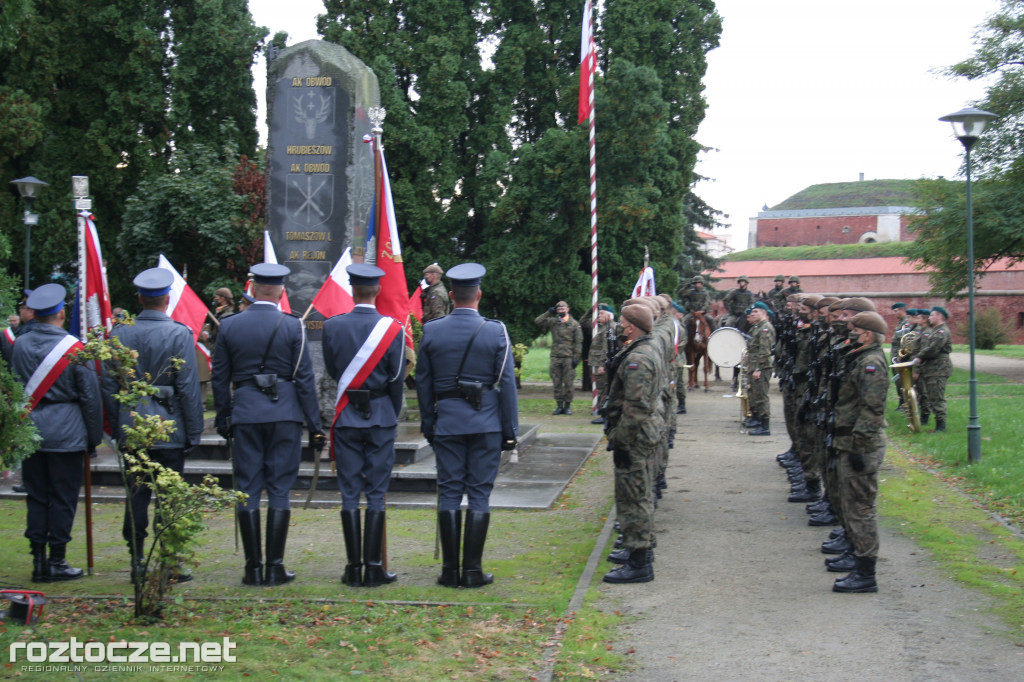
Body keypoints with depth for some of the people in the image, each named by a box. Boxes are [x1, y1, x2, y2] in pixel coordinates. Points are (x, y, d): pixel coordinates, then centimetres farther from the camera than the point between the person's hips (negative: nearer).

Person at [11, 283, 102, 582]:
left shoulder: (19, 345, 2)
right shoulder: (74, 348, -10)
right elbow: (90, 395, -7)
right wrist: (94, 436, 3)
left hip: (29, 431, 4)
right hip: (66, 434, -4)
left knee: (36, 497, 11)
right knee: (63, 498, 3)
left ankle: (39, 561, 13)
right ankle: (57, 562, 6)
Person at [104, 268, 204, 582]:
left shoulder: (119, 334, 2)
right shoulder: (179, 334, -8)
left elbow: (107, 383, 4)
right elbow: (188, 387, -8)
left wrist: (118, 422, 13)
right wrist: (194, 431, -2)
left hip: (131, 427, 3)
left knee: (136, 496, 10)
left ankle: (137, 562, 14)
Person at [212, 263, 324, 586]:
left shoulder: (229, 326, 2)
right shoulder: (292, 326, -4)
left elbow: (220, 378, 7)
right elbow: (305, 378, -4)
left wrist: (222, 417, 17)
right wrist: (314, 424, 1)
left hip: (245, 414, 2)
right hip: (284, 413, -1)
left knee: (248, 489, 6)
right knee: (279, 489, 4)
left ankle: (253, 568, 7)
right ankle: (275, 568, 4)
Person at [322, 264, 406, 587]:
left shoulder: (332, 326, -3)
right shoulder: (393, 329, -8)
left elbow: (331, 370, 7)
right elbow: (397, 379, -3)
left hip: (345, 417, 1)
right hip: (380, 418, -1)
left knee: (349, 494, 6)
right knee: (376, 493, 3)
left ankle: (353, 568, 8)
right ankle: (374, 568, 4)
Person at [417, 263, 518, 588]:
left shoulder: (431, 332, 0)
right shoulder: (496, 331, -6)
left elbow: (423, 384, 6)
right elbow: (507, 383, -5)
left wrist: (428, 425, 16)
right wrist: (511, 430, 2)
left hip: (447, 424, 2)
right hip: (486, 424, -2)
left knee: (449, 493, 6)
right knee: (479, 494, 3)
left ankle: (450, 570, 8)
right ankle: (472, 570, 4)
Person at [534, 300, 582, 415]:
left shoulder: (574, 324, 4)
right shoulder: (553, 322, 10)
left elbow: (578, 342, 1)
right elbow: (537, 322, 4)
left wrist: (576, 357, -6)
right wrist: (548, 313, -1)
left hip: (568, 358, -3)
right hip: (555, 357, 3)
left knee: (568, 383, 0)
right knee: (557, 383, 4)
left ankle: (567, 406, 8)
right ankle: (559, 405, 11)